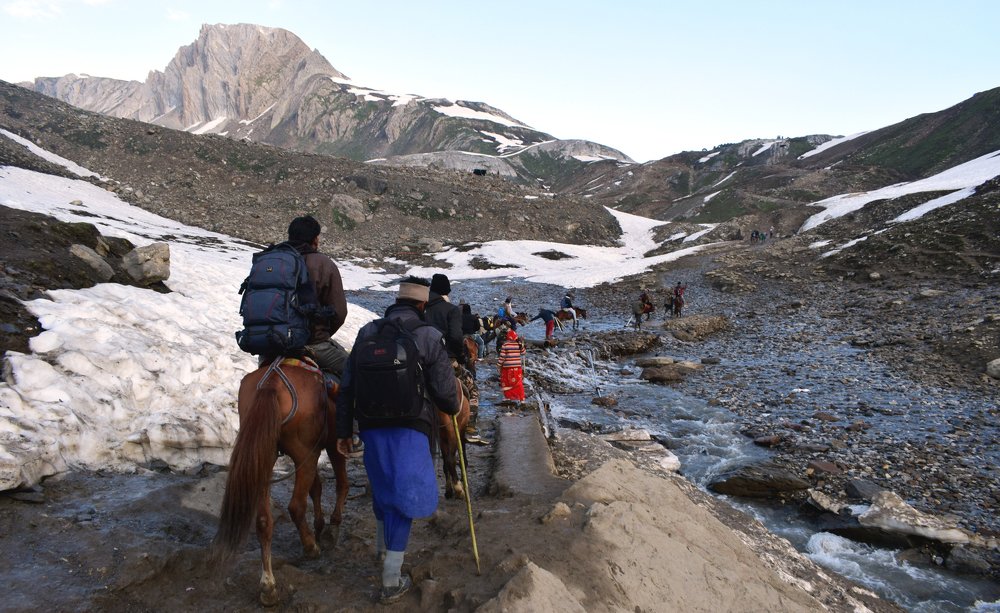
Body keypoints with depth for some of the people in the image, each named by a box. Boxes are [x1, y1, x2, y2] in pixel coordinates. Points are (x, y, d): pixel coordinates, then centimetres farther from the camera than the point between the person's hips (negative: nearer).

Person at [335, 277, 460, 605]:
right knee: (403, 493, 1)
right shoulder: (429, 335, -7)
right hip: (410, 428, -5)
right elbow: (444, 390, -6)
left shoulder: (368, 332, 6)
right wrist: (454, 407, 17)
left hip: (372, 424, 5)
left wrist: (343, 430, 13)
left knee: (382, 484, 25)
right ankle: (391, 580, 3)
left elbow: (348, 385, 7)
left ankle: (382, 547, 47)